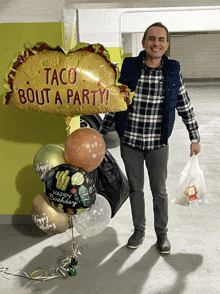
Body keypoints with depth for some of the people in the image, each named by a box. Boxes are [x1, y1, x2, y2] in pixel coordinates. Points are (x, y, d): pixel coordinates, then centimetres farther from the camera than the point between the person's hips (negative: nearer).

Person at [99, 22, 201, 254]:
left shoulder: (173, 72, -5)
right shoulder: (128, 68, -6)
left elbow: (185, 107, 5)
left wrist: (195, 138, 7)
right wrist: (102, 133, 7)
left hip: (158, 144, 0)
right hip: (130, 142, 1)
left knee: (159, 191, 11)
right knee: (135, 188, 14)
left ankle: (162, 233, 31)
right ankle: (139, 230, 33)